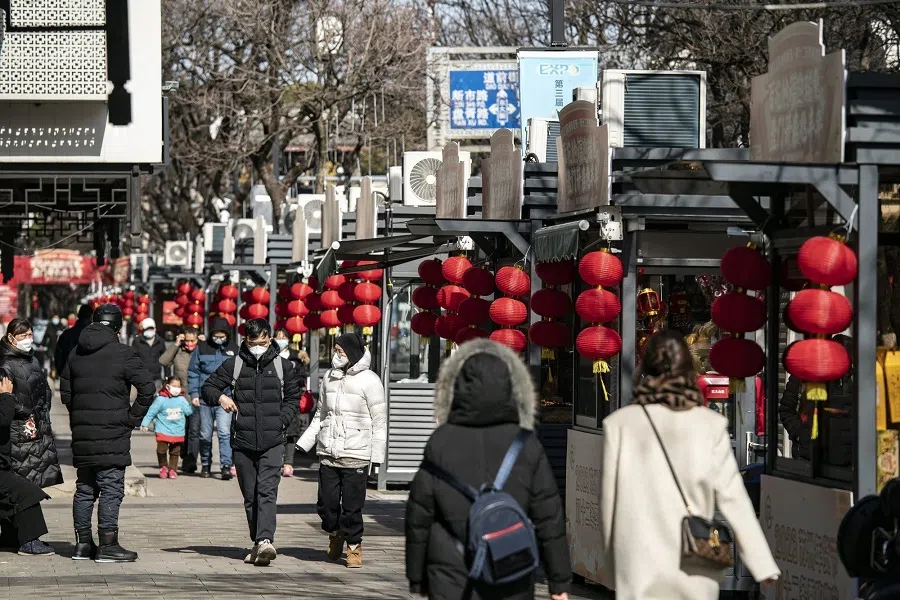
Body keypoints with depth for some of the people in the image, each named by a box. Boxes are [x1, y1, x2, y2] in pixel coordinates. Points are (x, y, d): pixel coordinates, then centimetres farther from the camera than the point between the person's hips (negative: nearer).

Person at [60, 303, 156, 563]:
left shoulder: (76, 354, 10)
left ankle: (82, 544, 16)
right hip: (112, 434, -6)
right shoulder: (122, 354, -8)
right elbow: (147, 388, -12)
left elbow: (65, 390, 15)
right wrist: (133, 418, -3)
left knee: (84, 488, 13)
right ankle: (107, 545, -5)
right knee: (111, 488, -3)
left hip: (82, 434, 6)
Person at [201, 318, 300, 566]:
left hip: (272, 442, -2)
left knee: (267, 491, -17)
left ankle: (265, 541, -29)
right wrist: (219, 397, -13)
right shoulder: (233, 365, 6)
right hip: (243, 441, 2)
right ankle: (258, 544, 17)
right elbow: (208, 387, 10)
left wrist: (281, 421, -1)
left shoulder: (282, 366, 6)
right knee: (250, 496, 7)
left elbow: (293, 397, 15)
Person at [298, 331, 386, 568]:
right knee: (326, 502, 3)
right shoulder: (330, 377, 12)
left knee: (352, 505, -4)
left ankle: (354, 545, 12)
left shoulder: (369, 381, -4)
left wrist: (377, 455, -7)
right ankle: (335, 534, 29)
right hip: (328, 452, 5)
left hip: (356, 455, -4)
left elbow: (379, 421, -2)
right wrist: (304, 442, 14)